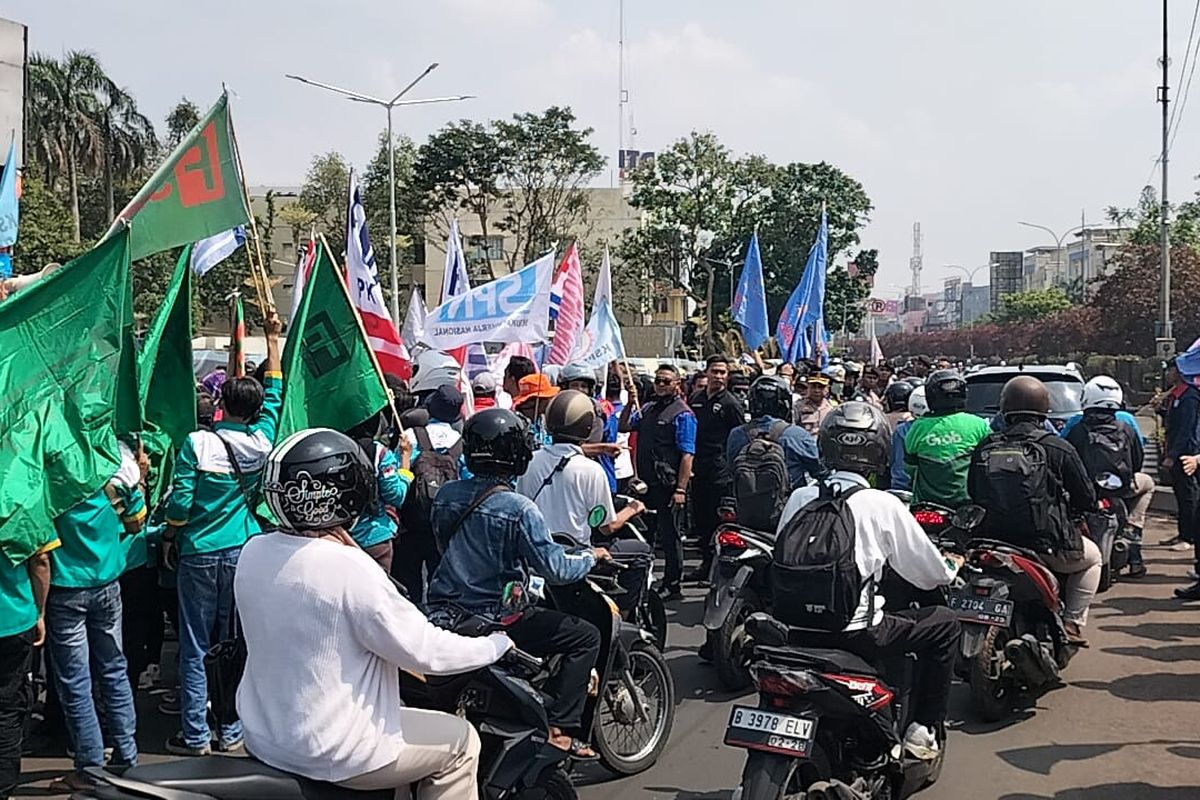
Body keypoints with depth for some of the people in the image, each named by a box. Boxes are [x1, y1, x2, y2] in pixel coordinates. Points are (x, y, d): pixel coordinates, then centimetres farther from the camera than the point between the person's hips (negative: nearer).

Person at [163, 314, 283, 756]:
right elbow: (274, 393, 13)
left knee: (195, 647, 6)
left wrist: (169, 538, 7)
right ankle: (231, 732, 18)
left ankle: (195, 735, 12)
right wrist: (272, 339, 21)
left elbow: (180, 503, -13)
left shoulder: (197, 443, -12)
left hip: (199, 554, -3)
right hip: (244, 552, 3)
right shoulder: (262, 442, -2)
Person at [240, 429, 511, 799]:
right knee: (461, 741, 12)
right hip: (329, 751, -8)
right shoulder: (351, 570, -27)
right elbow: (425, 650, -20)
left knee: (394, 705, 31)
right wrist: (497, 644, -6)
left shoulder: (252, 552, -4)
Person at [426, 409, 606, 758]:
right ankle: (558, 728, 0)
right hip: (495, 618, -7)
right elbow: (556, 569, -19)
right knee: (586, 636, 4)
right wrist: (590, 556, 1)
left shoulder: (446, 494, 1)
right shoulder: (518, 509, -19)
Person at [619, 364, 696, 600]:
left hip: (669, 487, -7)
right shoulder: (648, 408, 15)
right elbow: (624, 427, 20)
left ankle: (672, 585, 9)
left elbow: (687, 455, -15)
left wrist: (680, 489, -21)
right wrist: (631, 403, 4)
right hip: (646, 484, 8)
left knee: (669, 535, 0)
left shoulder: (682, 414, -9)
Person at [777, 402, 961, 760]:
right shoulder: (883, 505, -8)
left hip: (798, 631, 6)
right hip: (855, 633, -5)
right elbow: (929, 573, 0)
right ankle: (923, 729, 16)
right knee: (944, 624, 14)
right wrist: (952, 566, 24)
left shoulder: (799, 498, 3)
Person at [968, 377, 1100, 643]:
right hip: (1047, 546, -4)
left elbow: (973, 494, 10)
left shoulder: (984, 448, -1)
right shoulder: (1058, 449, -9)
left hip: (993, 542, 4)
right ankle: (1072, 623, 17)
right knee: (1092, 557, 27)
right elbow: (1086, 499, -1)